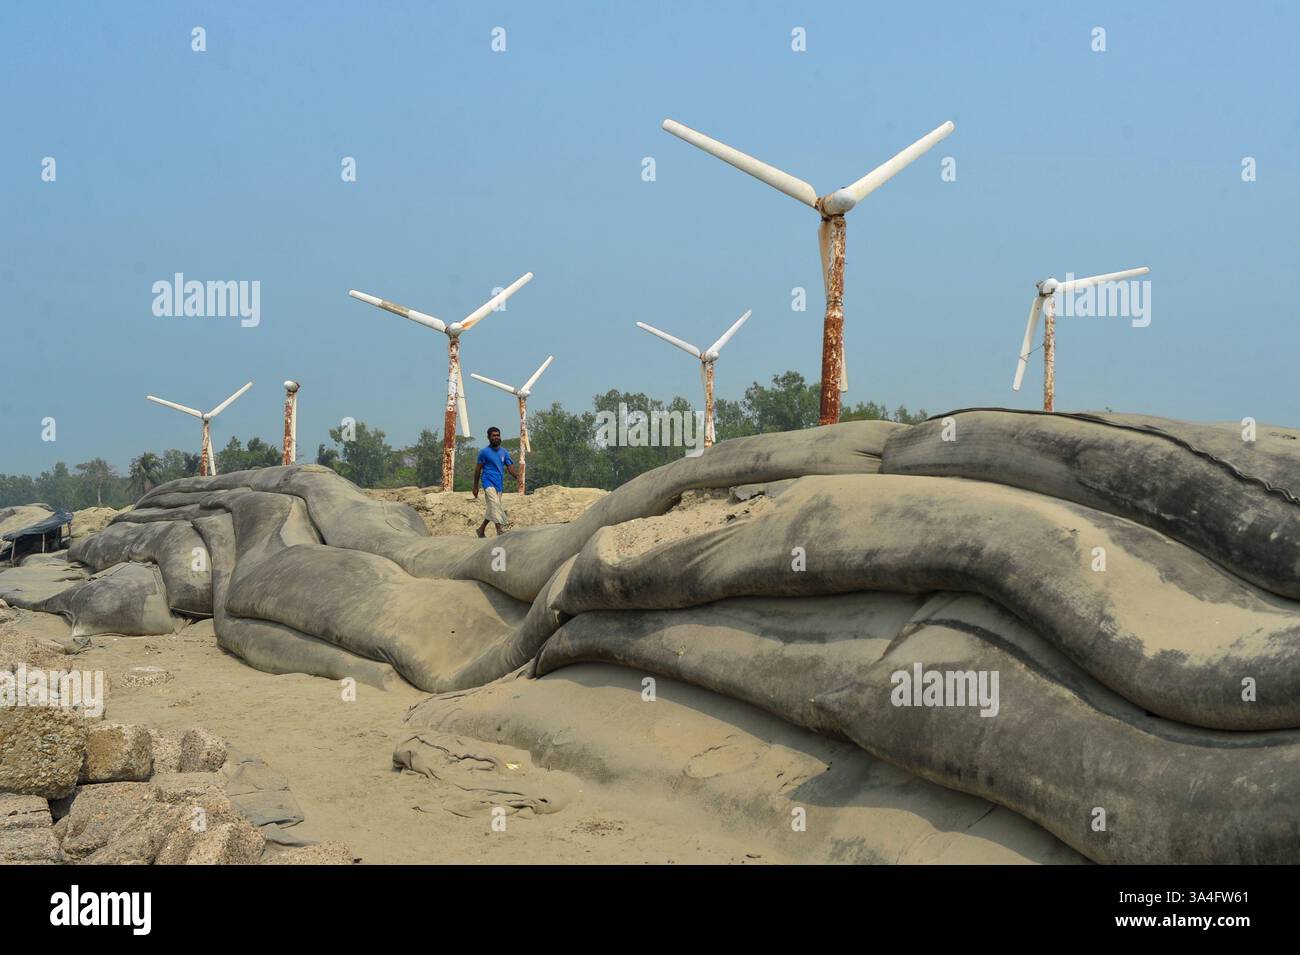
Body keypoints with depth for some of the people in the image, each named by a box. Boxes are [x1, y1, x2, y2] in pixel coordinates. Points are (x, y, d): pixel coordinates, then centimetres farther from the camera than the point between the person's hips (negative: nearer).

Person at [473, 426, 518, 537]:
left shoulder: (504, 452, 11)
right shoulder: (484, 452, -2)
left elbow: (510, 467, 3)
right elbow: (478, 469, 2)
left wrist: (516, 476, -18)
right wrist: (475, 487, 2)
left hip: (499, 484, 6)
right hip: (489, 482, -6)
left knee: (491, 509, 11)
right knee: (495, 504, -21)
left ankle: (482, 529, 27)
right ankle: (499, 530, -25)